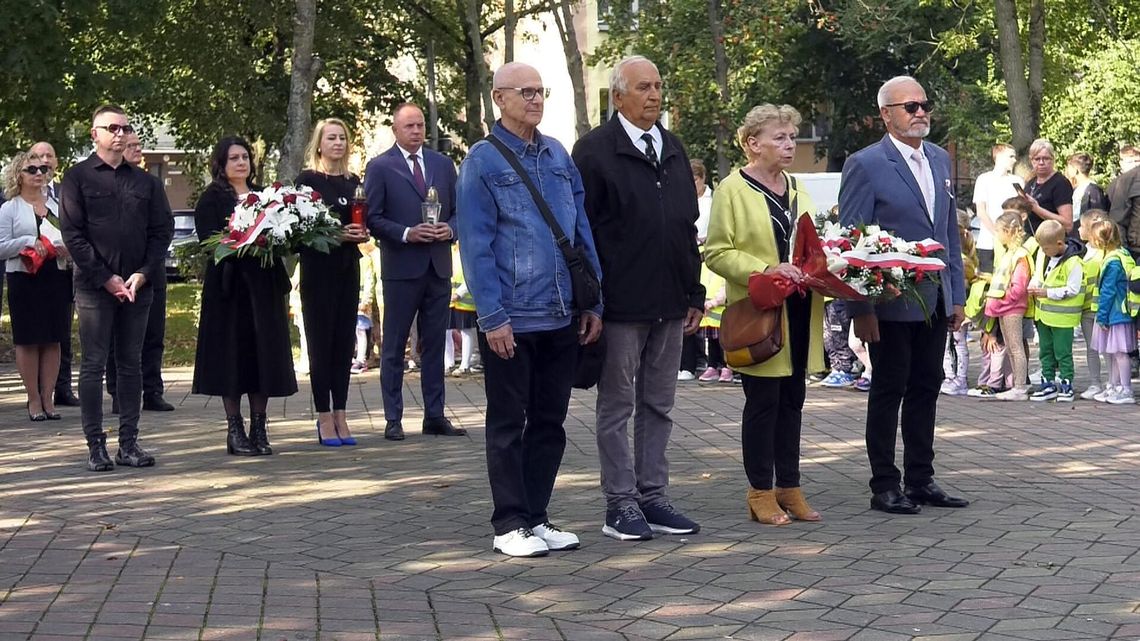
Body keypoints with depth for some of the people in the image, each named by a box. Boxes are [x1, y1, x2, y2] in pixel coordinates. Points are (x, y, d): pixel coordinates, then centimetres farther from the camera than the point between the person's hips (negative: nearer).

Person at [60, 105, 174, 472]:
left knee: (131, 364, 7)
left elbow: (162, 230, 8)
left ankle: (129, 442, 11)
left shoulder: (144, 182, 12)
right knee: (93, 365, -1)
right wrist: (105, 278, -12)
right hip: (94, 286, -4)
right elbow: (72, 234, -6)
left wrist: (143, 274, -6)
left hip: (138, 286, 4)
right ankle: (95, 445, 2)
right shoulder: (77, 178, 1)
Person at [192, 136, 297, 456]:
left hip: (264, 285, 4)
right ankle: (235, 430, 4)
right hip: (230, 286, -4)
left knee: (264, 353, 3)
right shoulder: (211, 199, 2)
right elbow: (210, 240, -10)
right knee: (232, 354, -2)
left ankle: (259, 428, 10)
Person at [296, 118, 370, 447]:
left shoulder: (353, 182, 13)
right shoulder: (307, 179, -2)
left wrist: (362, 233, -4)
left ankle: (340, 416, 9)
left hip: (347, 268, 5)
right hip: (319, 268, -5)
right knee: (321, 342, -3)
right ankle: (325, 418, 1)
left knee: (344, 342, 5)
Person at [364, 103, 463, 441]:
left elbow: (458, 209, 15)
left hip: (438, 267, 4)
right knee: (394, 346, 2)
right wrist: (406, 233, -17)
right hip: (401, 268, -4)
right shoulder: (380, 167, -1)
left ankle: (435, 416, 14)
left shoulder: (443, 164, 12)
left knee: (434, 344, 8)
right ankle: (393, 419, 7)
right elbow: (373, 218, -5)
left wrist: (451, 229, -6)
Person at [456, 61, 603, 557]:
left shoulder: (558, 157, 10)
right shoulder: (483, 161, -6)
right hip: (510, 320, -5)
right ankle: (510, 524, 12)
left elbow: (582, 232, 12)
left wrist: (591, 302, 7)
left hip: (561, 317, 5)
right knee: (509, 424, 4)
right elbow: (476, 246, -9)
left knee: (550, 423, 11)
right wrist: (492, 317, -14)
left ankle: (537, 516, 21)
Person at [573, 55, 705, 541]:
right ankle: (621, 504, 8)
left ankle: (653, 497, 18)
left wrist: (694, 293, 13)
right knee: (617, 407, 3)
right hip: (621, 304, -6)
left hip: (669, 303, 6)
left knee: (659, 407, 11)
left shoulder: (673, 149, 14)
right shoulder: (595, 150, -6)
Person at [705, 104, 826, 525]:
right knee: (763, 401, -2)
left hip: (799, 313, 7)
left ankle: (789, 487, 17)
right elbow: (716, 252, -10)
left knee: (792, 399, 10)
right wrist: (764, 271, -21)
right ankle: (761, 493, 6)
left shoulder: (796, 189, 16)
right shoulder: (733, 189, -6)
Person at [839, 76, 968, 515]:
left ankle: (921, 480, 21)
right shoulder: (865, 165, -9)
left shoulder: (940, 159, 11)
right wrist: (860, 309, -14)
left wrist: (957, 295, 12)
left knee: (926, 388, 11)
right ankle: (885, 486, 9)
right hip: (892, 303, -6)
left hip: (934, 301, 6)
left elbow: (950, 232, 16)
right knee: (888, 391, 1)